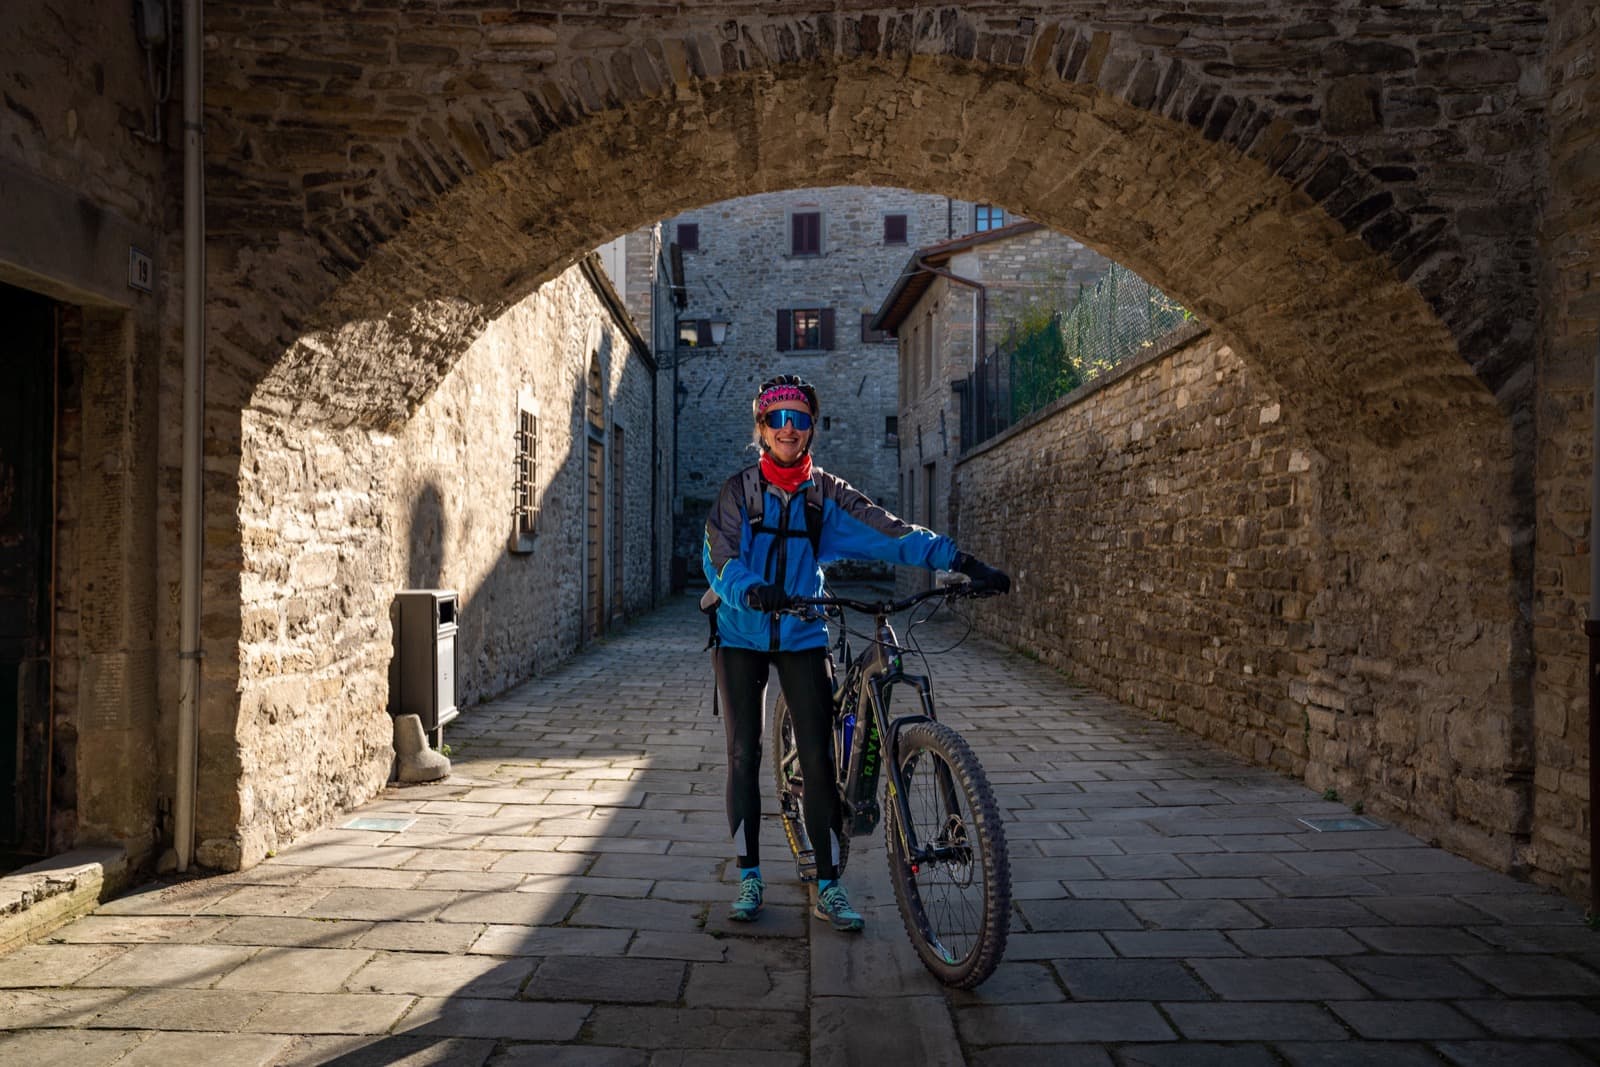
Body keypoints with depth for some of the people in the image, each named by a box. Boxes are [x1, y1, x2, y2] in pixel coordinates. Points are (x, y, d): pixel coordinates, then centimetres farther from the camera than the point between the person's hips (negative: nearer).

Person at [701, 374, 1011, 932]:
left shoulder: (826, 494, 0)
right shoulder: (738, 490, -3)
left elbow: (888, 531, -10)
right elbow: (719, 558, -14)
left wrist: (961, 561, -22)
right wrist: (751, 591, -36)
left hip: (802, 636, 1)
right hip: (741, 635, -1)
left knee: (818, 757, -4)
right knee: (744, 755, 3)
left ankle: (828, 885, 8)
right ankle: (749, 876, 17)